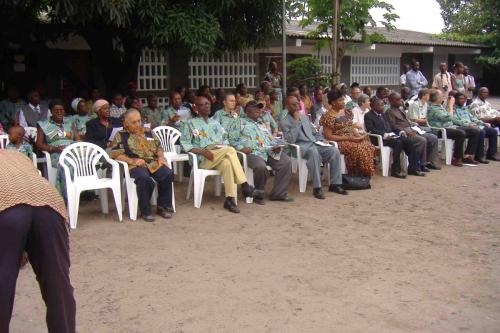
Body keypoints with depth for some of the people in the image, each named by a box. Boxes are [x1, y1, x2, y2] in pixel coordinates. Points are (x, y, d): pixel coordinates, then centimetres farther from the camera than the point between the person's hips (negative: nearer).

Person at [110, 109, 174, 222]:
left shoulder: (148, 132, 23)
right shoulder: (121, 135, 9)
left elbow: (158, 147, 27)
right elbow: (115, 154, -1)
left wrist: (161, 157, 4)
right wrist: (132, 160, -15)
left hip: (153, 162, 4)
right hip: (136, 165, -4)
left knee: (168, 174, -26)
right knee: (145, 179, -37)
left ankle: (163, 207, -9)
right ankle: (145, 211, -19)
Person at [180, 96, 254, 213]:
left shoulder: (215, 123, 26)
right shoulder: (191, 123, 10)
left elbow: (225, 139, 24)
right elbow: (185, 144, -2)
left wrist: (223, 148, -1)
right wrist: (203, 151, -16)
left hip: (220, 156, 4)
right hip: (203, 159, -4)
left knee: (227, 163, -35)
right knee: (230, 150, -31)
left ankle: (230, 199, -38)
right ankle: (244, 185, -30)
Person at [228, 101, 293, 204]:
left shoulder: (263, 123, 30)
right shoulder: (240, 122, 13)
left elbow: (272, 139, 28)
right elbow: (232, 139, 4)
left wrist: (277, 146, 5)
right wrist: (241, 147, -13)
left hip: (270, 151, 6)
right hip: (253, 152, -6)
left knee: (286, 162, -18)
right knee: (261, 167, -36)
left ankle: (279, 193, -10)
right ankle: (257, 194, -12)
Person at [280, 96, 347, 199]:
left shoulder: (304, 117, 23)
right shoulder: (284, 122, 0)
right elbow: (290, 140, -15)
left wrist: (322, 140, 7)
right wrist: (296, 122, -14)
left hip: (315, 144, 7)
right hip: (301, 147, -7)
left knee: (334, 150, -19)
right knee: (314, 152, -39)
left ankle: (335, 184, -14)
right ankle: (317, 187, -35)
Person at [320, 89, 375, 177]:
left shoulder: (346, 112, 13)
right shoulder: (328, 116, -11)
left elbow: (351, 127, 17)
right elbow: (328, 136, -15)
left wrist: (359, 136, -5)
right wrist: (349, 138, -17)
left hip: (352, 139, 7)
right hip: (339, 141, -7)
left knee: (368, 146, -19)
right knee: (358, 149, -30)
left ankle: (365, 175, -12)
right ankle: (357, 176, -16)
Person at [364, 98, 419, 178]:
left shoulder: (383, 114, 25)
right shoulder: (368, 116, -2)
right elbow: (371, 130, -13)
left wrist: (391, 134, 1)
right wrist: (384, 135, -22)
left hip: (389, 136, 8)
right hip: (378, 138, -8)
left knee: (409, 142, -11)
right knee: (398, 143, -32)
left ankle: (412, 168, -7)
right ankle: (395, 171, -26)